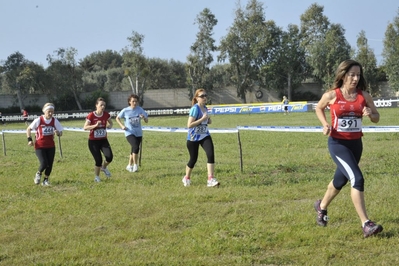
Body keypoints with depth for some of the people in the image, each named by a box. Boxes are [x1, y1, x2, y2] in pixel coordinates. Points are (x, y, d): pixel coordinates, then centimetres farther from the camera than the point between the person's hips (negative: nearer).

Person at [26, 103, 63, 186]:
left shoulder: (54, 121, -3)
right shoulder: (38, 120, -10)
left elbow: (60, 133, 2)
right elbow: (28, 129, 3)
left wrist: (58, 133, -21)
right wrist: (30, 139, -8)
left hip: (51, 146, 3)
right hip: (39, 146, -3)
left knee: (50, 164, 1)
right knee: (44, 163, -16)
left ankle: (46, 179, 24)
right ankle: (38, 174, 17)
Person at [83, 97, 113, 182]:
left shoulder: (106, 115, -2)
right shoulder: (91, 115, -13)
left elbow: (110, 123, 16)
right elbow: (85, 127, -15)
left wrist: (109, 125, -8)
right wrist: (95, 125, -28)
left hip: (103, 140, 3)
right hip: (93, 141, -3)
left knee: (109, 157, -17)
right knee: (98, 160, -9)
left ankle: (104, 167, 18)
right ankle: (96, 177, 17)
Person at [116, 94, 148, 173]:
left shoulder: (140, 110, -1)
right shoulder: (125, 111, -5)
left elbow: (146, 121, 0)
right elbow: (117, 118, 11)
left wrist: (144, 117, -22)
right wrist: (122, 125, -4)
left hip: (138, 133, 4)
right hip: (129, 133, -4)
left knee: (133, 150, 14)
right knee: (136, 147, -26)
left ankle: (129, 165, 34)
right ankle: (135, 165, -14)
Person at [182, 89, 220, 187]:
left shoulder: (205, 108, 6)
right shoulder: (195, 109, -17)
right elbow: (189, 125, -23)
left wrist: (208, 120, 1)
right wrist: (202, 119, -25)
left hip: (205, 136, 6)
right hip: (193, 138, -6)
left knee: (211, 154, -16)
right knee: (193, 159, 7)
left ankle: (211, 179, -18)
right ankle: (186, 178, 33)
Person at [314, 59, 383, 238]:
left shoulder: (363, 96, -1)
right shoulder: (332, 95, -9)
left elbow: (376, 118, 6)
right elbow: (319, 109, 11)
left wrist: (371, 114, -18)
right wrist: (325, 125, -7)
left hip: (356, 143, 5)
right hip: (337, 143, -5)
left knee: (341, 179, 20)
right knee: (357, 179, -20)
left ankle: (322, 207, 49)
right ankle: (366, 224, -19)